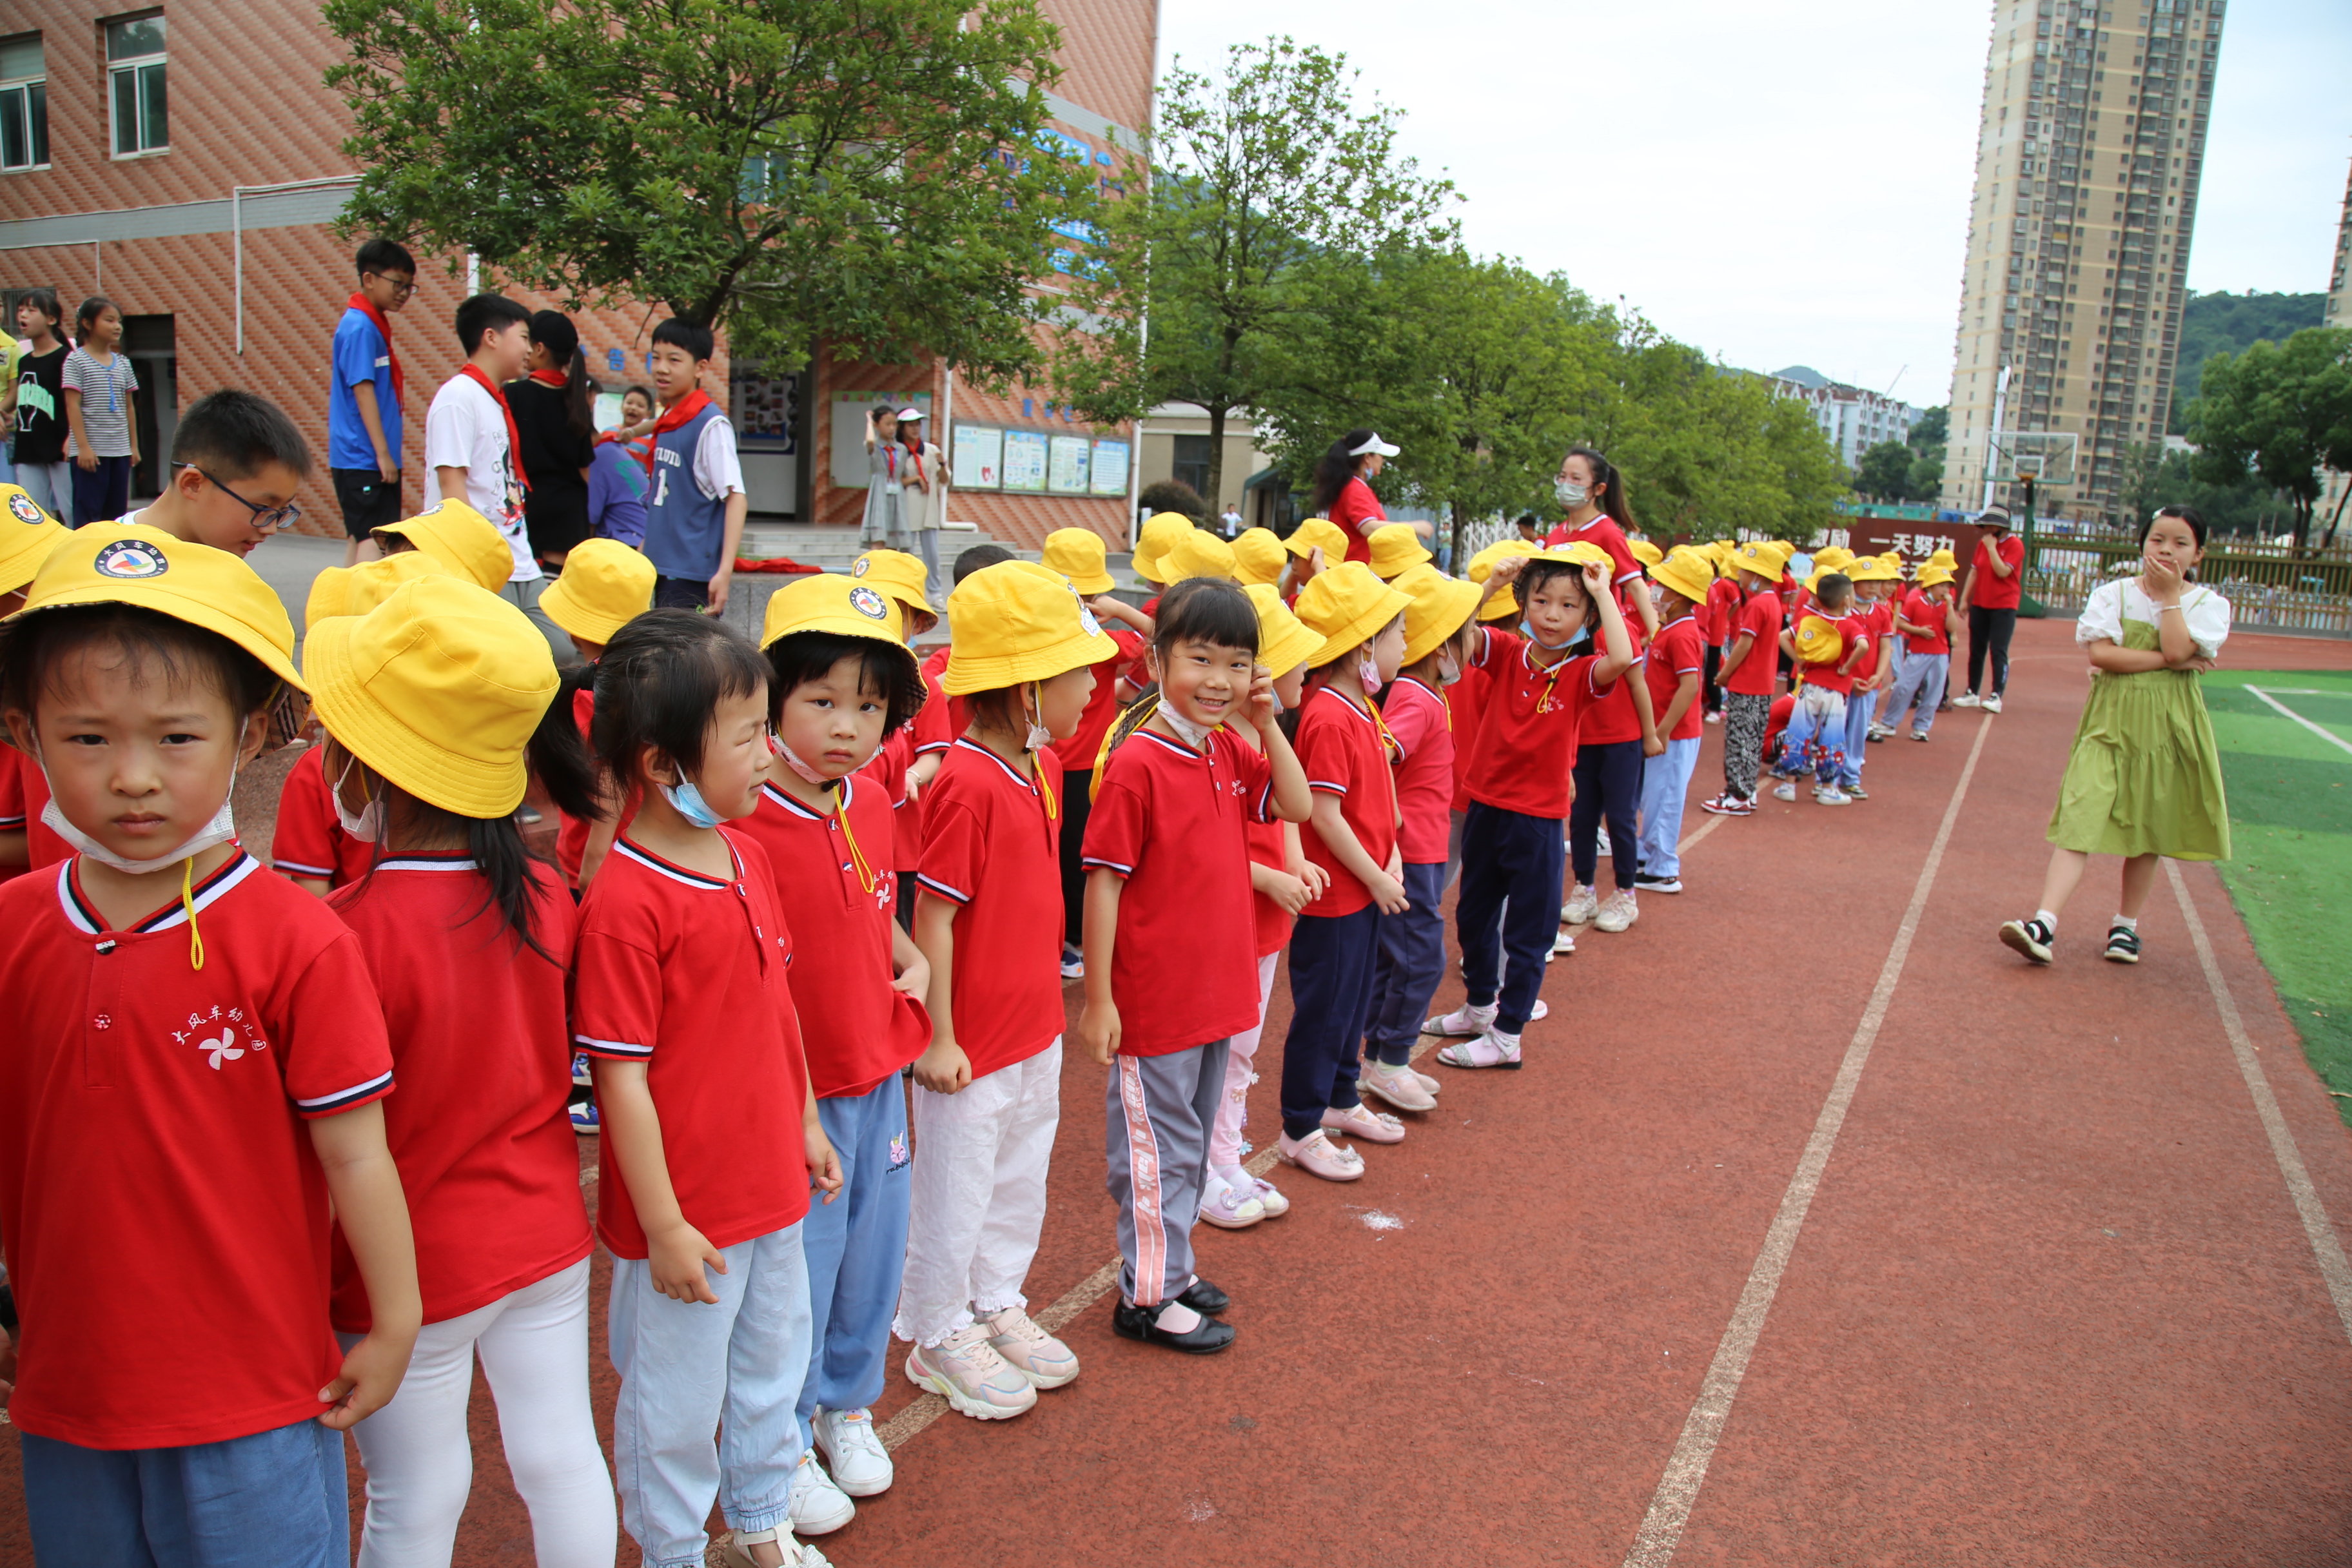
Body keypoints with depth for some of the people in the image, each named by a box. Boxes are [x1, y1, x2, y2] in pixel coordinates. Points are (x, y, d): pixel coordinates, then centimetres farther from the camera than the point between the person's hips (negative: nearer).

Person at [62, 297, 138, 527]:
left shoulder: (123, 363, 12)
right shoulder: (76, 361, -4)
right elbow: (73, 406, -9)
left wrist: (134, 446, 11)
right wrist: (83, 446, -15)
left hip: (120, 450, 5)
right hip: (91, 451, -5)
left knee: (117, 512, 8)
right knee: (88, 511, -4)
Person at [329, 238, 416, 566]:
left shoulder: (374, 324, 15)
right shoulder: (360, 327, -14)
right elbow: (362, 390, -19)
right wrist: (383, 453, -20)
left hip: (361, 457, 10)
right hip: (365, 457, -10)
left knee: (359, 537, 13)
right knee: (374, 539, -13)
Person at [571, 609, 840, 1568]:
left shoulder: (746, 854, 0)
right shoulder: (626, 901, -24)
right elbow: (621, 1077, -20)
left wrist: (805, 1124, 17)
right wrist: (663, 1226, -16)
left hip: (772, 1188, 8)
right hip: (689, 1216, -8)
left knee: (773, 1370, 25)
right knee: (676, 1403, 14)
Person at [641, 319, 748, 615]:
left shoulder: (711, 425, -12)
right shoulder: (665, 421, 11)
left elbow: (736, 498, -17)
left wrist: (725, 571, -25)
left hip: (694, 573, -8)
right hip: (663, 568, 8)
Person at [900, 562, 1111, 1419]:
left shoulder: (1043, 766, 3)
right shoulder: (967, 784, -24)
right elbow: (935, 917, -21)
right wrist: (939, 1036, -17)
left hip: (1035, 1024, 9)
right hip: (975, 1037, -8)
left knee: (1020, 1182, 22)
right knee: (956, 1192, 10)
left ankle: (996, 1306, 41)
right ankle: (939, 1335, 30)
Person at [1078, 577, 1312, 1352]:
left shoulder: (1230, 750, 3)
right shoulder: (1135, 764, -18)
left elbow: (1297, 806, 9)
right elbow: (1103, 882, -17)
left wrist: (1268, 725, -3)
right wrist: (1097, 997, -16)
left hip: (1218, 988, 8)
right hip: (1152, 997, -7)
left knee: (1192, 1139, 21)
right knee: (1157, 1146, 7)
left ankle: (1172, 1266, 38)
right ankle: (1147, 1295, 23)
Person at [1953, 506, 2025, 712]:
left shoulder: (2015, 545, -9)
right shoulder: (1983, 543, 9)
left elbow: (2003, 572, -20)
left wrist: (1992, 547, -17)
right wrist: (1964, 599, 10)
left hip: (2004, 607, -6)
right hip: (1980, 605, 6)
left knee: (1998, 651, -9)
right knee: (1976, 650, 8)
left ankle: (1996, 697, -10)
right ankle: (1972, 693, 15)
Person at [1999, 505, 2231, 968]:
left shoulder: (2209, 604, 1)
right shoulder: (2113, 594, 1)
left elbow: (2178, 648, -17)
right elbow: (2100, 654, -12)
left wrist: (2170, 593, -8)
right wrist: (2169, 661, -15)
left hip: (2168, 727, 1)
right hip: (2111, 720, -1)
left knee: (2147, 831, 10)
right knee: (2081, 820, -11)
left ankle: (2125, 925, 25)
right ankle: (2044, 923, -19)